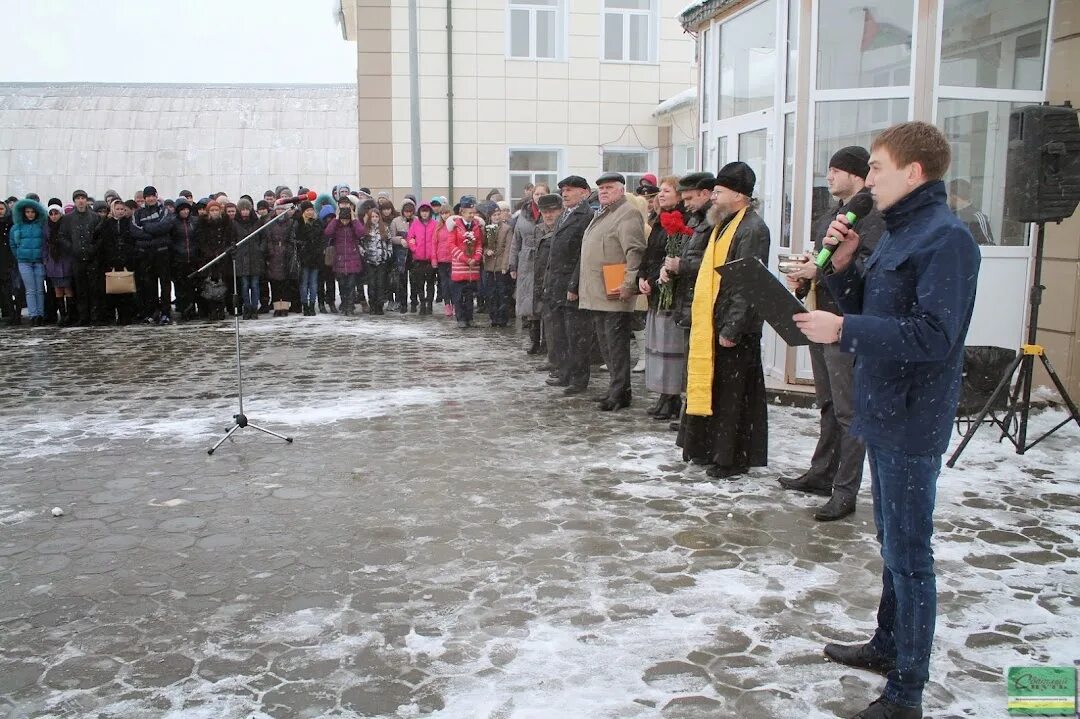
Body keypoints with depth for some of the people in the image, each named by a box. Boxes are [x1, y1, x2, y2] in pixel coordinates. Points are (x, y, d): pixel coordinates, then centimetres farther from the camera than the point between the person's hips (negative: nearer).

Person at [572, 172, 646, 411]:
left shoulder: (628, 213, -9)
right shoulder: (600, 215, 22)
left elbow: (636, 251, -19)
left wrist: (629, 283, -25)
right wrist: (575, 285, 23)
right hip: (595, 294, 10)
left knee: (616, 344, -5)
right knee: (605, 344, 14)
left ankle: (620, 393, 0)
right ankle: (616, 387, 22)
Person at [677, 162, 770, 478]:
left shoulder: (752, 229, -15)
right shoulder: (724, 224, 17)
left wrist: (731, 328, -24)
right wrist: (681, 269, 14)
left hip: (734, 329, -10)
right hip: (710, 324, 10)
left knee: (732, 394, -1)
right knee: (711, 388, 16)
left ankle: (731, 460, 8)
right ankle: (707, 449, 28)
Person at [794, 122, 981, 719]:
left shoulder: (946, 237, -16)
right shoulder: (898, 233, 14)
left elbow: (934, 335, -24)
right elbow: (867, 310, 15)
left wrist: (843, 330, -22)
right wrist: (842, 262, 0)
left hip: (911, 423, -10)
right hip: (883, 413, 10)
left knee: (909, 556, -1)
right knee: (893, 542, 21)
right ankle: (888, 645, 38)